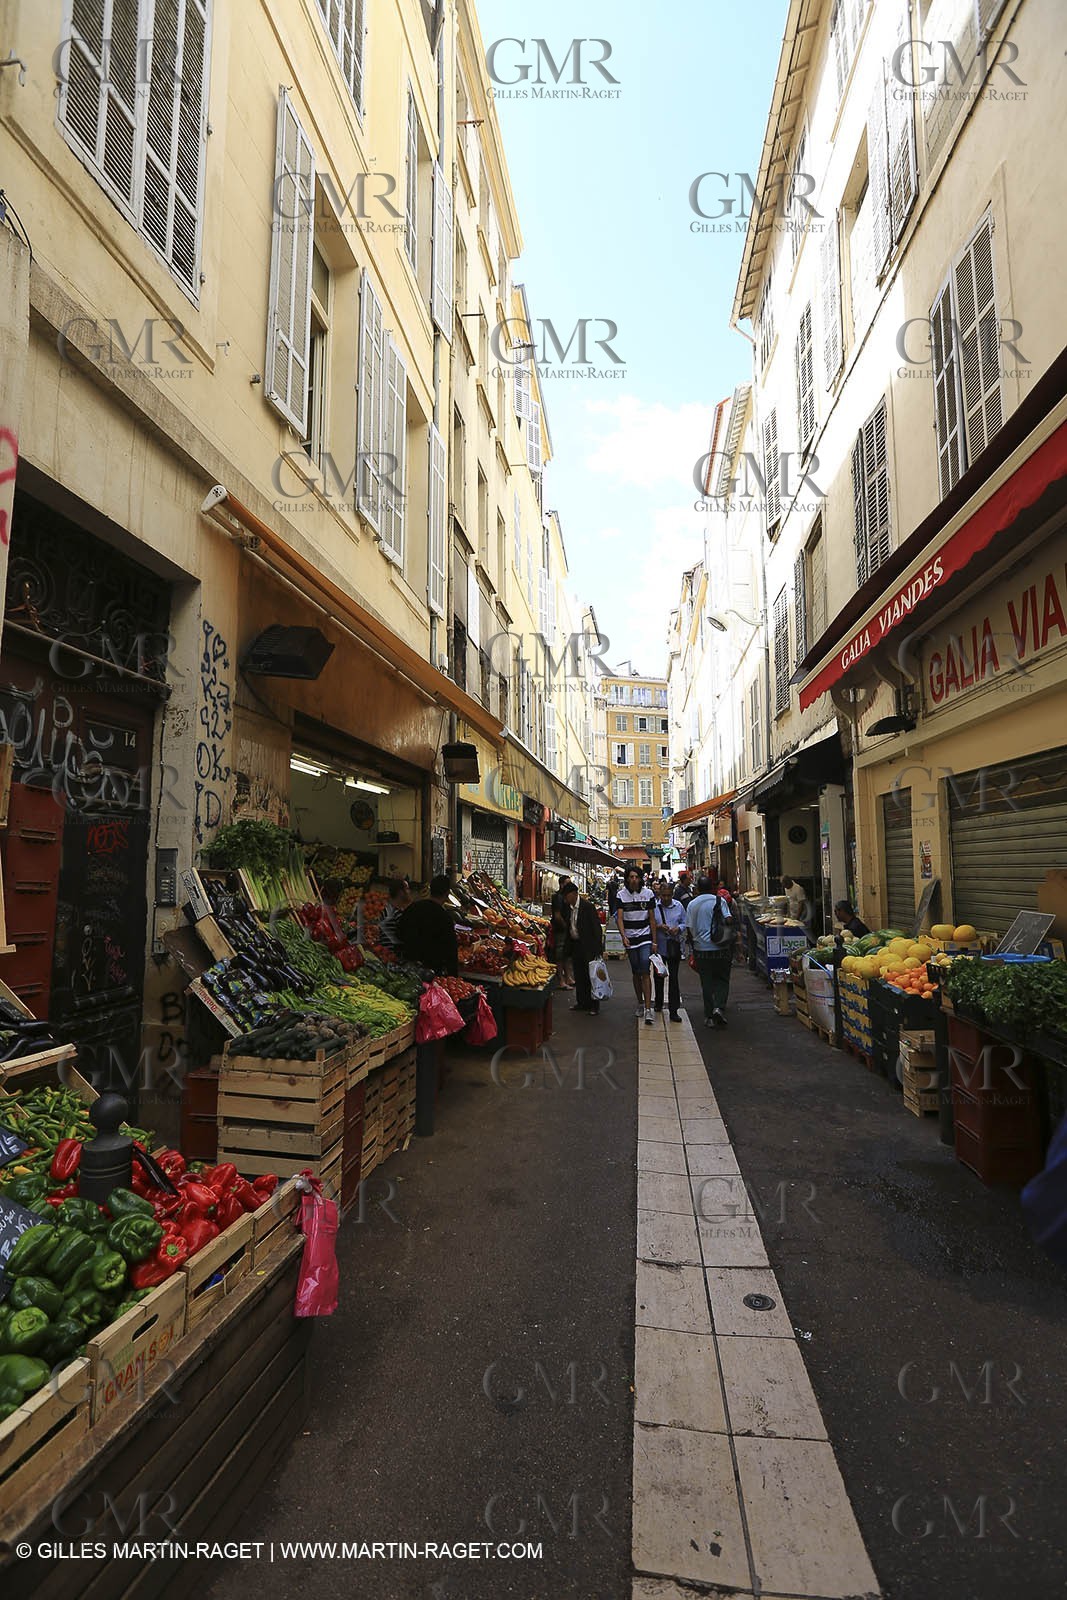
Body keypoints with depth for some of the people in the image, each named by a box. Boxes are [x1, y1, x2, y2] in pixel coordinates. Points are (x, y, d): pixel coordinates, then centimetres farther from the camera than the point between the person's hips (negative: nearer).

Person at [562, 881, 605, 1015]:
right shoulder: (568, 907, 5)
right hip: (576, 945, 7)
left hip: (588, 946, -7)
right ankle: (582, 1002, 24)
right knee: (579, 976, 13)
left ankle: (594, 1006, 7)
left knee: (590, 976, -1)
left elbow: (596, 928, -15)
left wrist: (598, 950, -17)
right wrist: (569, 947, 11)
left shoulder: (588, 906, -16)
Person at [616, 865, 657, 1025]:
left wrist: (654, 941, 1)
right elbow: (619, 918, -8)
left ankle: (648, 1009, -12)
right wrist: (623, 937, -23)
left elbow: (652, 919, 3)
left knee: (645, 972, -11)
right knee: (635, 973, 11)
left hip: (645, 938, -1)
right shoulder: (621, 895, -2)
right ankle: (640, 1003, 27)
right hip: (630, 938, 1)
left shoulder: (648, 894, 0)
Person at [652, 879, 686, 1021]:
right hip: (658, 947, 0)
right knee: (658, 976, 15)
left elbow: (684, 923, 9)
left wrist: (678, 928, -11)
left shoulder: (679, 906, 2)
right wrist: (658, 926, -18)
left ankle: (673, 1010, 2)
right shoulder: (653, 906, -4)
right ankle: (658, 1003, 36)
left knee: (673, 978, -2)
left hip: (674, 948, 0)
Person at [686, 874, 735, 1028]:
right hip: (720, 948, -1)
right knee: (722, 980, 11)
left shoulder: (692, 904, 2)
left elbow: (689, 929, 2)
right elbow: (729, 920, -15)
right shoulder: (719, 900, -3)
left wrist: (692, 947, 13)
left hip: (701, 949, 1)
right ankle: (719, 1007, -9)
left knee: (706, 983, 8)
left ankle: (709, 1017, 10)